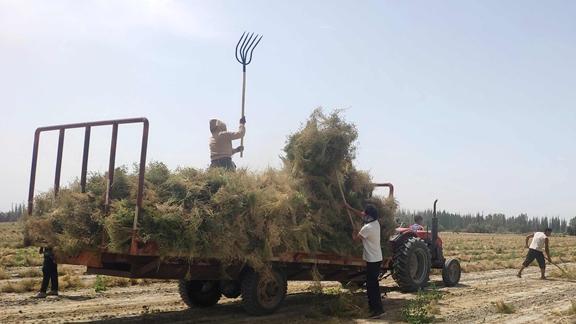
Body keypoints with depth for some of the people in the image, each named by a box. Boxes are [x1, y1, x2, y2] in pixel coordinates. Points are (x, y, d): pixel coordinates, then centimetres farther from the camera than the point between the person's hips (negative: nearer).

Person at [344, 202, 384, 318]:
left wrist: (354, 233, 15)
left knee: (371, 285, -5)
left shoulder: (367, 228, -22)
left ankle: (377, 309, -6)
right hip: (377, 258, 9)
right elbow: (361, 215, 19)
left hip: (372, 260, -9)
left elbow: (356, 238, -7)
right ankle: (374, 306, 25)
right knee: (373, 284, 17)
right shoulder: (376, 222, 4)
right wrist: (349, 208, 23)